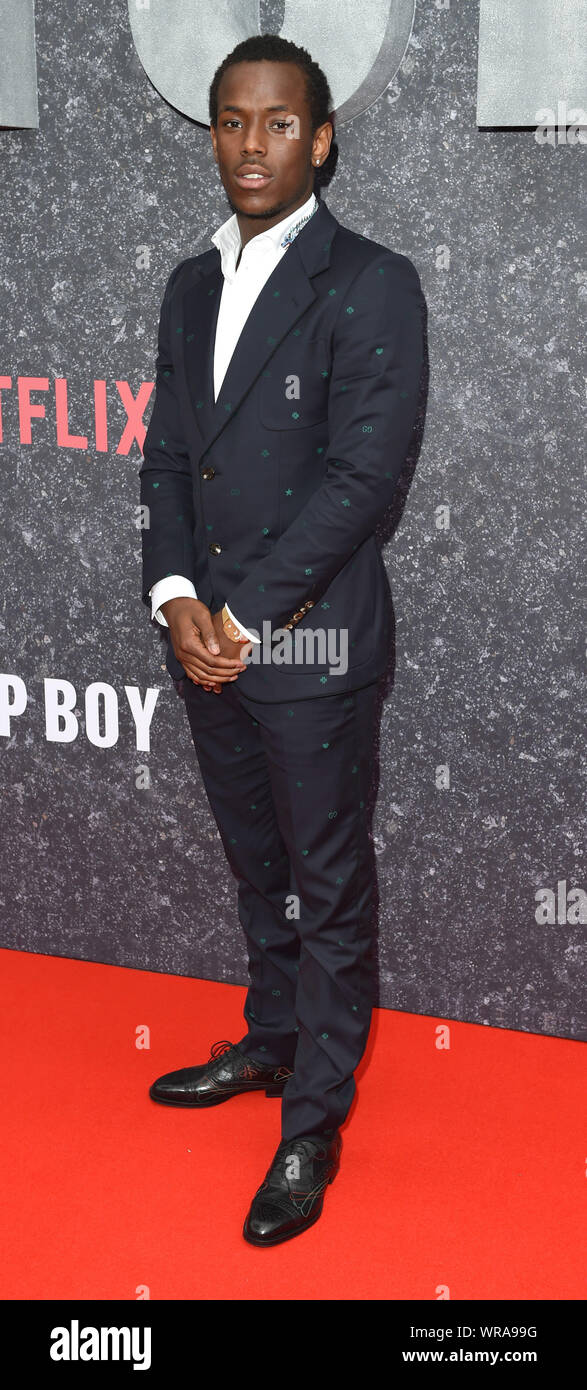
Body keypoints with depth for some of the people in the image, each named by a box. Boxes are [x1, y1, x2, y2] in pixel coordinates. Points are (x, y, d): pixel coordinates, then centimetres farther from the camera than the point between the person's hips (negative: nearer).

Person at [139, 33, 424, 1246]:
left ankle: (315, 1123, 17)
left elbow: (363, 475, -16)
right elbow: (165, 456, 10)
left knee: (330, 887, 5)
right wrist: (175, 597, -7)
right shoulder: (193, 286, 12)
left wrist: (242, 617, -16)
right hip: (204, 638, 6)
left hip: (311, 643, -6)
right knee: (258, 869, 21)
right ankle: (274, 1042, 39)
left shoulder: (371, 286, -10)